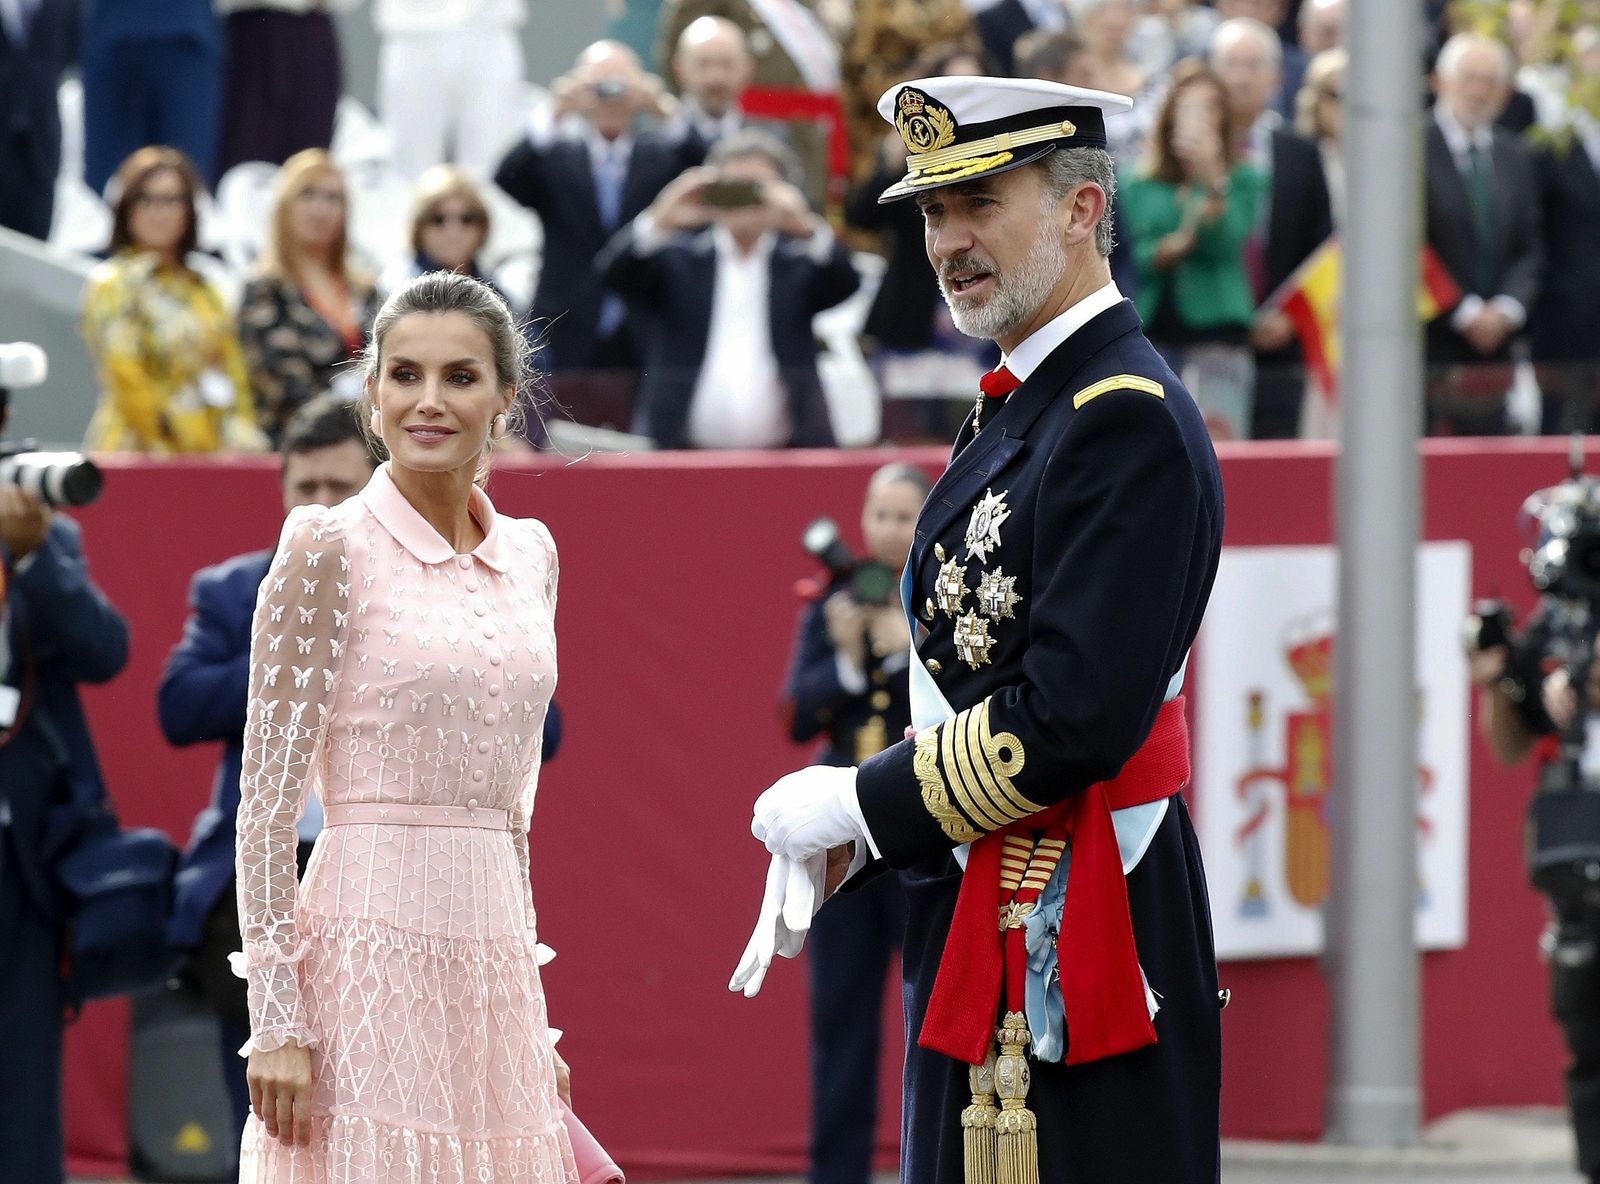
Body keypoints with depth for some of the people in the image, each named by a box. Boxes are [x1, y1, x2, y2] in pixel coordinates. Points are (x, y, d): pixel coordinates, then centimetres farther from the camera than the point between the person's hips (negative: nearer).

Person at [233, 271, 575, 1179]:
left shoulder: (531, 554, 13)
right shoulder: (332, 550, -5)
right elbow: (268, 802, -8)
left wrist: (531, 1011, 16)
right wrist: (276, 1022, -14)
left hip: (492, 959, 6)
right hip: (371, 956, -6)